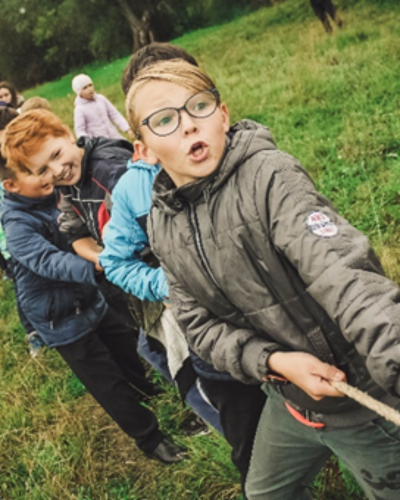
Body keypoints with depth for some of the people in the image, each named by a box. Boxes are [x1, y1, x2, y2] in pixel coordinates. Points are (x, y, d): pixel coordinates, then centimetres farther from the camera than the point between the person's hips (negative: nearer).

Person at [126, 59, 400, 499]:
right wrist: (273, 361, -20)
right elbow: (199, 323, -3)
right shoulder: (163, 226, -3)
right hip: (288, 397, 6)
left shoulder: (269, 177, -23)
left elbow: (342, 274, -34)